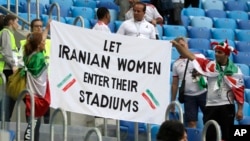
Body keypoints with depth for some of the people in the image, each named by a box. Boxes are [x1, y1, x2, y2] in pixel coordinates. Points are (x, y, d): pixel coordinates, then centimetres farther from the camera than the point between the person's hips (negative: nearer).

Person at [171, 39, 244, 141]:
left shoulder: (235, 70, -3)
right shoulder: (209, 65, 2)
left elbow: (239, 90, -2)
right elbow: (191, 57, -3)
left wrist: (240, 109, -5)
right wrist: (177, 45, -13)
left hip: (227, 107, -2)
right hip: (210, 106, 2)